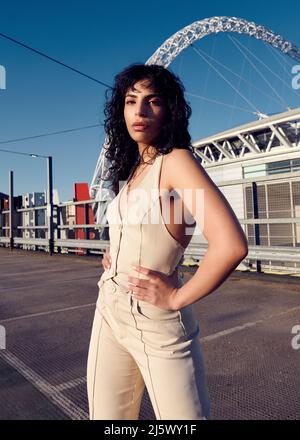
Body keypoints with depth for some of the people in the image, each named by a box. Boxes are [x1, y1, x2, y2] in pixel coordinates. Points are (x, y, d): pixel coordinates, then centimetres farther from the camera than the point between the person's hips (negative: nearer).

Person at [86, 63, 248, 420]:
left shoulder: (176, 161, -14)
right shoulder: (133, 169, 8)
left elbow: (231, 245, -28)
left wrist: (177, 297, -16)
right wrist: (112, 254, 8)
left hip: (157, 325, -7)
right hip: (108, 314, 7)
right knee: (106, 416, 18)